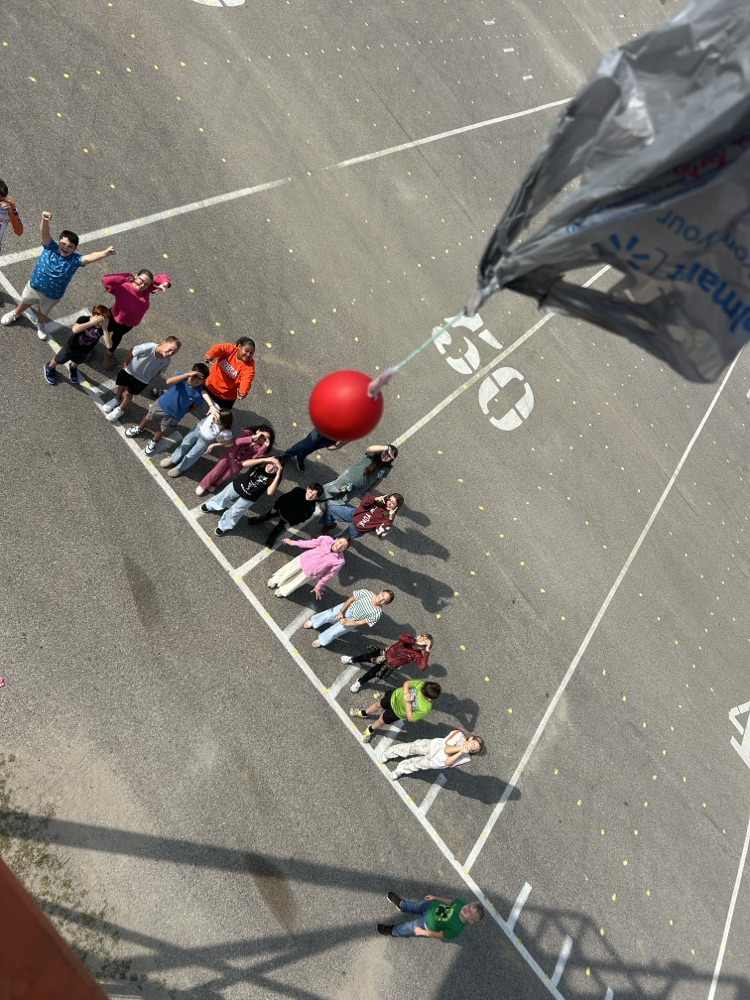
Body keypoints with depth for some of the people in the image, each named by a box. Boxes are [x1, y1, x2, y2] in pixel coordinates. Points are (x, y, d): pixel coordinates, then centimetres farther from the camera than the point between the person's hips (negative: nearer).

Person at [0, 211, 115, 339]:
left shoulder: (75, 259, -25)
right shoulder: (51, 247, -21)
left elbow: (90, 257, -41)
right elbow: (44, 233, -36)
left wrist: (105, 253, -60)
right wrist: (45, 220, -58)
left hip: (52, 295, 0)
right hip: (34, 286, 1)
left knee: (43, 312, 29)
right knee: (24, 302, 30)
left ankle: (40, 324, 61)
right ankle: (15, 314, 61)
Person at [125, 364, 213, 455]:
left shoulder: (199, 394, -27)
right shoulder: (182, 375, -25)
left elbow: (195, 408, -10)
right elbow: (169, 381, -43)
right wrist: (187, 374, -49)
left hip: (174, 415, -1)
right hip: (162, 404, 1)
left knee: (162, 430, 25)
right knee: (148, 418, 29)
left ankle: (153, 442, 58)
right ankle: (139, 429, 63)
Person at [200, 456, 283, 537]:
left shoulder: (274, 478, -27)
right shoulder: (260, 462, -25)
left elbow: (270, 492, -42)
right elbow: (244, 464, -38)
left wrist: (278, 475, -47)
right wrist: (265, 459, -44)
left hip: (248, 498, -2)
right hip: (237, 485, 2)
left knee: (233, 513, 14)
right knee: (223, 497, 26)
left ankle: (224, 527, 44)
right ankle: (211, 506, 59)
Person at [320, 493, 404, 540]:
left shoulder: (389, 518, -24)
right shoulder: (381, 501, -13)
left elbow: (381, 534, -37)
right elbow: (363, 502, -11)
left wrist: (390, 519, -44)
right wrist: (376, 498, -28)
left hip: (357, 530, -4)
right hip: (354, 513, 4)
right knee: (331, 508, 5)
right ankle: (328, 525, 37)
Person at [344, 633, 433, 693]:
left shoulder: (418, 655, -25)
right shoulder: (410, 637, -19)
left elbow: (423, 667, -43)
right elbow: (401, 637, -40)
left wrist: (427, 652, -46)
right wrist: (415, 641, -41)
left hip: (389, 664, -2)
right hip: (385, 653, 2)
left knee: (371, 674, 5)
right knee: (366, 656, 18)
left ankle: (360, 683, 39)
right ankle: (352, 660, 53)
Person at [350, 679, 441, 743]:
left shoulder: (426, 708, -37)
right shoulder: (422, 684, -31)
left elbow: (410, 718, -27)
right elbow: (407, 683, -16)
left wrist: (408, 702, -37)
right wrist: (406, 693, -33)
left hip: (397, 711, -2)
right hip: (395, 696, 3)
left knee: (381, 721, 18)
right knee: (379, 704, 27)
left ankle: (370, 730, 54)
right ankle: (364, 713, 60)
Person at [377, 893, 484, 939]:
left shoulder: (456, 929, -41)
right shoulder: (463, 903, -29)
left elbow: (439, 935, -27)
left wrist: (421, 932, -16)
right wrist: (435, 897, 4)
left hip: (429, 924, -4)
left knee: (409, 928, 13)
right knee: (416, 904, 19)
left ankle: (393, 931, 43)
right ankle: (401, 904, 52)